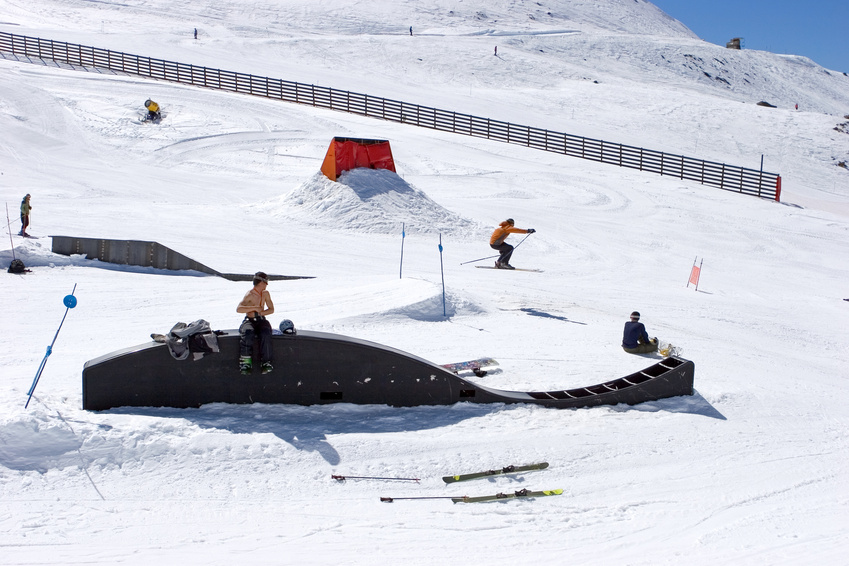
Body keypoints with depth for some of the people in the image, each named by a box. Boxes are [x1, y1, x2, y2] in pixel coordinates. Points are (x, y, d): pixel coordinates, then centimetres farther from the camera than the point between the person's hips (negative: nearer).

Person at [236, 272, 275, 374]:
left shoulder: (265, 294, 10)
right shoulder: (249, 295, -10)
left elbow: (271, 310, 11)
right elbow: (238, 309, -23)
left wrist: (260, 312, -7)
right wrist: (254, 308, -26)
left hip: (261, 320, 4)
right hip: (249, 321, -4)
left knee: (266, 334, -31)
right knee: (247, 334, -37)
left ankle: (266, 363, -29)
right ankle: (246, 363, -33)